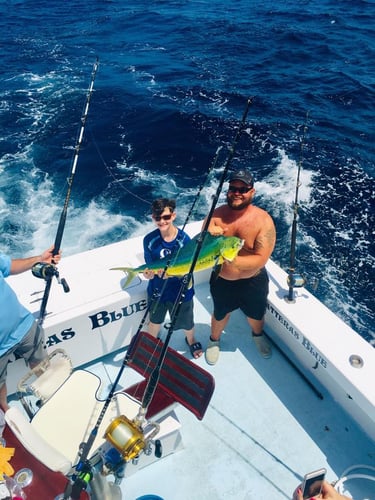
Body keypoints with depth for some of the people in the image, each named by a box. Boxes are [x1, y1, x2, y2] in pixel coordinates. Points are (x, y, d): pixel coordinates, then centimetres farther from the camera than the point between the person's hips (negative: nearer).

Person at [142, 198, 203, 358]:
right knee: (154, 321, 26)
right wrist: (148, 273, -34)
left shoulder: (184, 239, -22)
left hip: (181, 291, -1)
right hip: (157, 290, 2)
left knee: (186, 322, 21)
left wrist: (171, 272, -38)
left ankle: (190, 340, 56)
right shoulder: (149, 240, -17)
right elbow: (149, 266, -11)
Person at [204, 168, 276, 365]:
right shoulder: (216, 215, -15)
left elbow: (261, 259, -27)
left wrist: (230, 260, -38)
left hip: (253, 282, 0)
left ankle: (258, 335, 63)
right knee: (220, 314, 26)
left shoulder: (263, 220, -22)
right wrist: (208, 236, -36)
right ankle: (214, 340, 58)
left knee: (256, 315, 27)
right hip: (221, 281, 1)